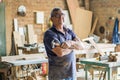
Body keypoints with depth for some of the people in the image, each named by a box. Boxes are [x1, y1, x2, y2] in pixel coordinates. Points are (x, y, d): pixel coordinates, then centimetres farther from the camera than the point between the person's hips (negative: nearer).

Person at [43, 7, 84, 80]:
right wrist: (74, 46, -5)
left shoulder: (69, 31, 10)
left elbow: (81, 46, -1)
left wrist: (70, 43, -22)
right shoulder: (49, 34, -12)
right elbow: (60, 52, -23)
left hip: (72, 73, 6)